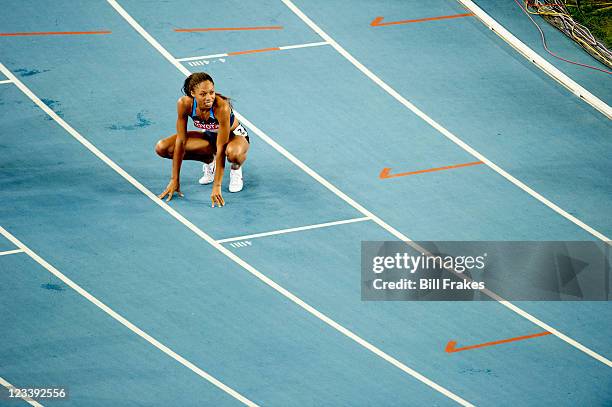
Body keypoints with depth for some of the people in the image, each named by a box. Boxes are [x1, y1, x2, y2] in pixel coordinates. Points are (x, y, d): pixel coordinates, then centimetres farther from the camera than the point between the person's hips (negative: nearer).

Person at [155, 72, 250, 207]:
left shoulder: (222, 107, -37)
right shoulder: (184, 104, -26)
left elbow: (221, 149, -35)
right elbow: (181, 141, -20)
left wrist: (217, 187, -35)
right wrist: (175, 180, -20)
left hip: (234, 135, -5)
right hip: (209, 136, 5)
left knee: (233, 153, -42)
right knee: (162, 148, -13)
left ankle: (236, 170, -3)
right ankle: (209, 161, 8)